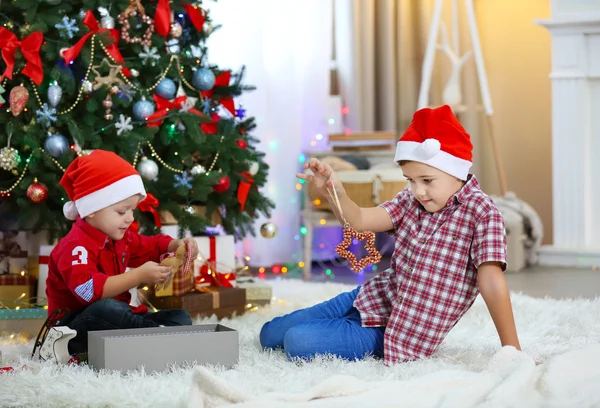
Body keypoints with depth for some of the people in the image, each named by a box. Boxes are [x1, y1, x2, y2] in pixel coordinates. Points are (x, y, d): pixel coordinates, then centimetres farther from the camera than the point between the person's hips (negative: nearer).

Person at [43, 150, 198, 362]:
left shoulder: (122, 237, 11)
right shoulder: (76, 247, -21)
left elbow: (152, 247, 29)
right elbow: (91, 290, -37)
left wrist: (176, 246, 5)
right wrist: (139, 276, -37)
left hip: (114, 320, 10)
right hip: (77, 325, -10)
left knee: (180, 317, 4)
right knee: (106, 309, -43)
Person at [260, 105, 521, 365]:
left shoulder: (481, 213, -20)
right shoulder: (411, 199, -1)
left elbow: (491, 281, -26)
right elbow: (360, 221, -10)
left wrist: (512, 351, -28)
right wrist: (334, 192, -32)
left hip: (401, 332, -7)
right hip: (371, 299, 7)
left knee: (297, 342, -17)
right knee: (270, 334, 13)